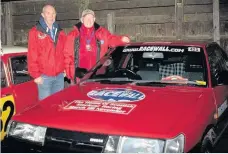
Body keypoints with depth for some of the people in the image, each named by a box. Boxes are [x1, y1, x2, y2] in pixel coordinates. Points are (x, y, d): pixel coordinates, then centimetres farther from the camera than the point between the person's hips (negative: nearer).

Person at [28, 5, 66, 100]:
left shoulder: (60, 33, 13)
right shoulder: (35, 32, -3)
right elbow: (32, 56, -7)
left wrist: (65, 68, 6)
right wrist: (36, 75, -10)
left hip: (59, 76, 5)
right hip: (44, 77, -4)